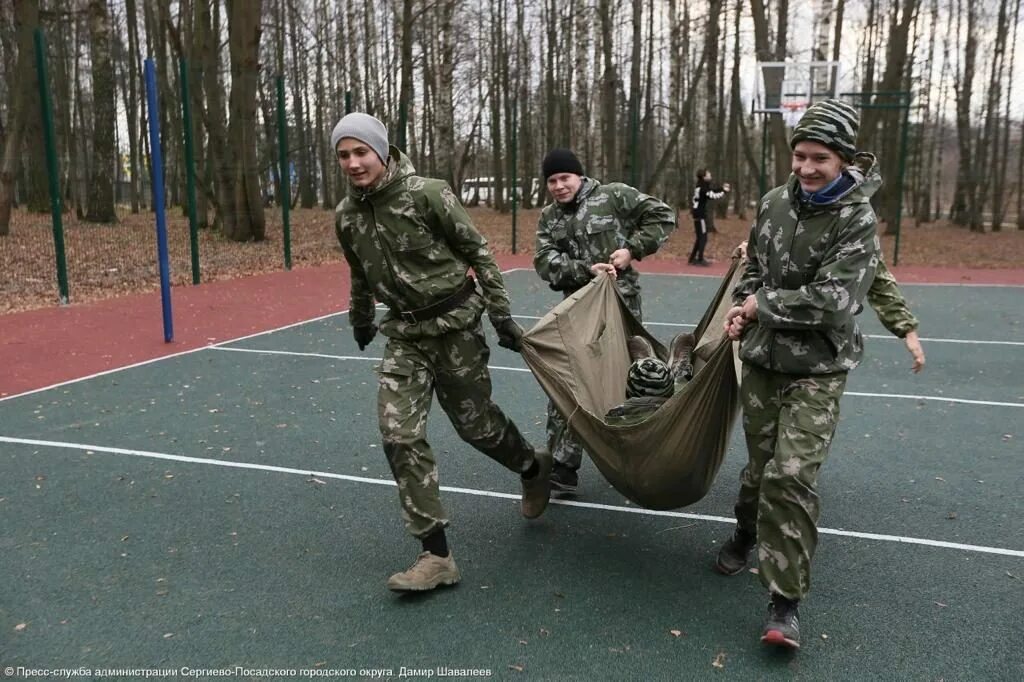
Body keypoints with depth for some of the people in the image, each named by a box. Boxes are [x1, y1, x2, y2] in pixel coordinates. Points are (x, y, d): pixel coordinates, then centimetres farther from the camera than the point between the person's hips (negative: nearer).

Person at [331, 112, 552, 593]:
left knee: (475, 423, 8)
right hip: (403, 335, 5)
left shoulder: (427, 193, -15)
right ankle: (437, 556, 0)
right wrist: (360, 319, 32)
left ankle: (534, 468, 42)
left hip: (454, 325, -4)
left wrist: (501, 316, -9)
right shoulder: (346, 215, 2)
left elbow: (478, 252, -8)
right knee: (399, 435, -8)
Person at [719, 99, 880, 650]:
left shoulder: (857, 221, -14)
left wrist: (762, 305, -14)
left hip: (817, 369, -4)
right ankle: (747, 532, 45)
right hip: (761, 356, 5)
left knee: (792, 474, -12)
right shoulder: (775, 202, 2)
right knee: (759, 460, 17)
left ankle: (786, 602, -1)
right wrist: (741, 306, -1)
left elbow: (832, 301, -23)